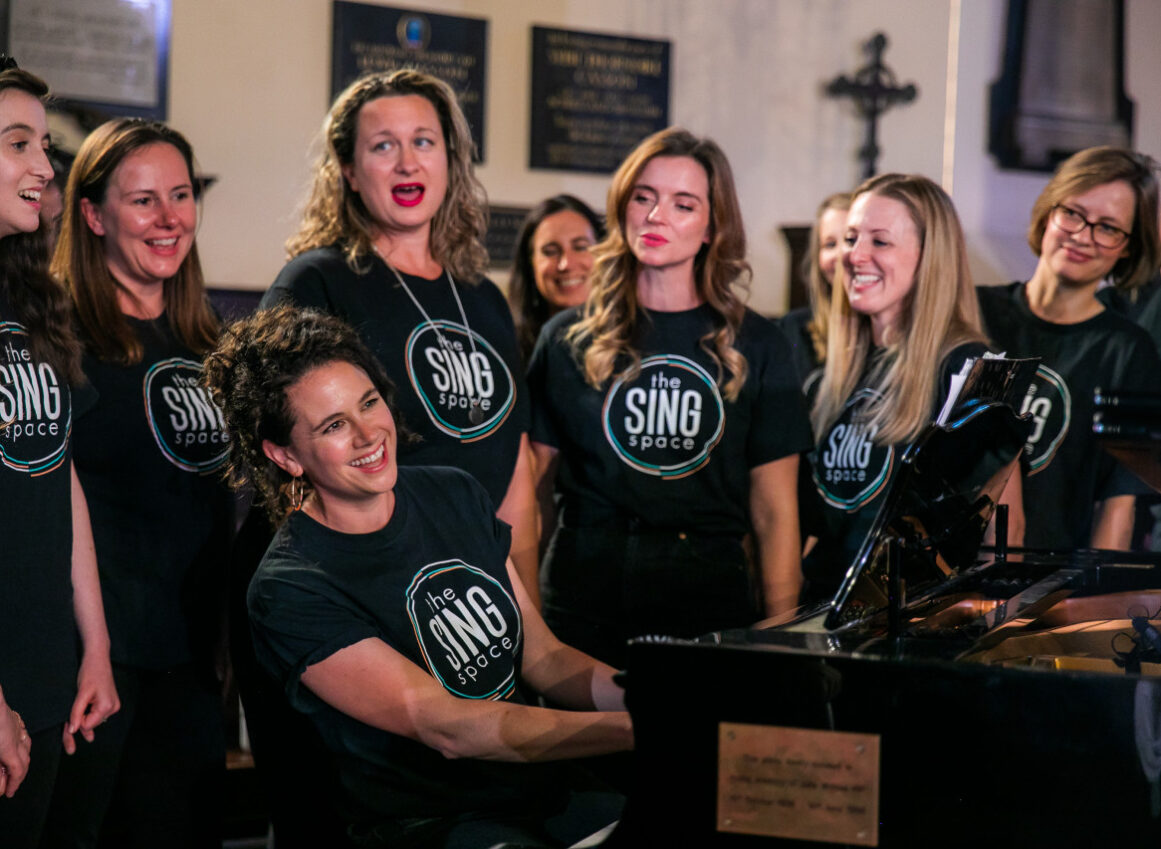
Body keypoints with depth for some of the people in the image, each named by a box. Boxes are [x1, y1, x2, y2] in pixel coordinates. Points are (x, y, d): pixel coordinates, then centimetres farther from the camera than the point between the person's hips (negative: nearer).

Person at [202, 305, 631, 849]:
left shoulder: (455, 496, 9)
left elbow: (543, 658, 11)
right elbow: (445, 726, -20)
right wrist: (633, 729, -26)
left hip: (549, 787, 7)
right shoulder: (288, 589, -13)